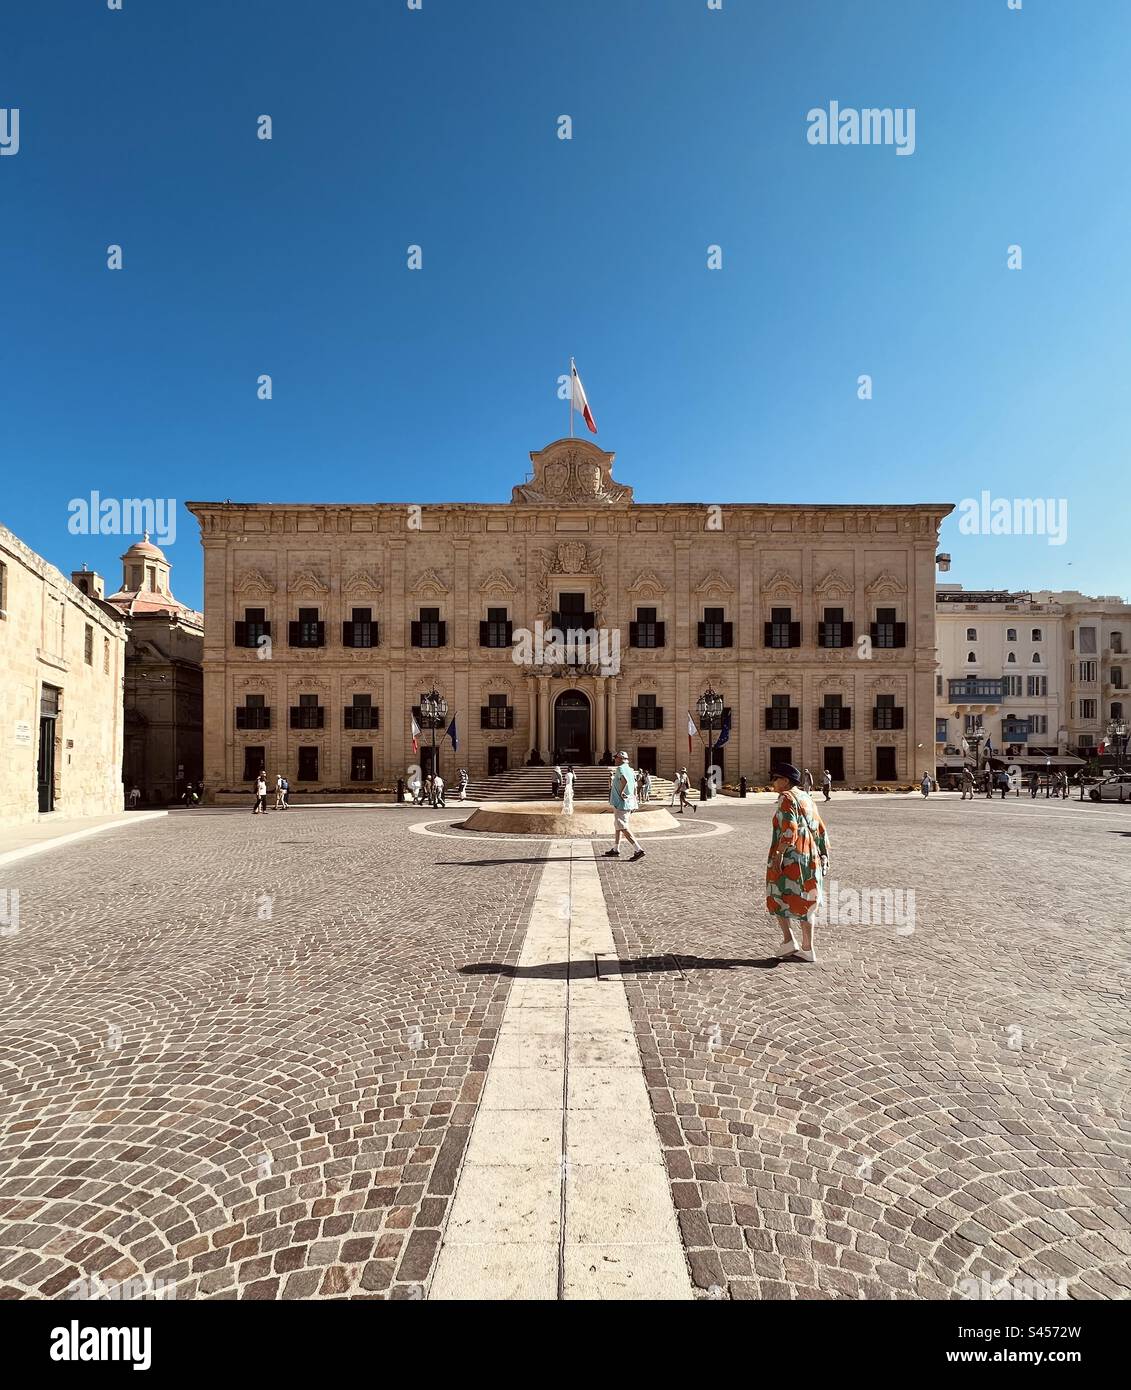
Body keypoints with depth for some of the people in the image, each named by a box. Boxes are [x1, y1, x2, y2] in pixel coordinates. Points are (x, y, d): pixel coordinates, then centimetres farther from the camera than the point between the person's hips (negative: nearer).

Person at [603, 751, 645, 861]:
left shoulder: (620, 769, -14)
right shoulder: (629, 770, 15)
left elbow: (624, 780, -35)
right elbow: (634, 787, 19)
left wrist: (621, 792, -22)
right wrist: (634, 803, 21)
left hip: (621, 803, -10)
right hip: (629, 802, 10)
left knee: (623, 828, -9)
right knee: (617, 826, 20)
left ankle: (638, 850, -14)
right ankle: (615, 850, 28)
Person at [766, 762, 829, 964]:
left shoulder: (786, 798, -11)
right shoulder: (806, 798, 14)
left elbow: (789, 829, -23)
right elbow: (821, 829, 15)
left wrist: (778, 854, -24)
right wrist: (824, 855, 19)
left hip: (789, 857, -8)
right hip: (809, 856, 8)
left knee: (778, 898, 7)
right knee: (805, 900, 12)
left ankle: (789, 940, 2)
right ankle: (808, 949, 16)